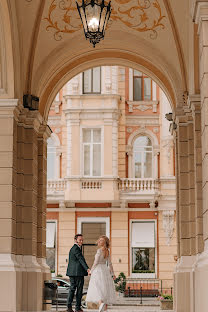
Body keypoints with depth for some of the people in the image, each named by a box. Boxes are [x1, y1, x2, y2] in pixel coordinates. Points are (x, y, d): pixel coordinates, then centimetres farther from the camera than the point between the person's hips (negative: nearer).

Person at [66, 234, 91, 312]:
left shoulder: (73, 248, 21)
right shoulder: (76, 248, -11)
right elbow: (81, 259, -20)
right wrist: (87, 269, -27)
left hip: (72, 272, 10)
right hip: (78, 272, -9)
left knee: (72, 288, 8)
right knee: (79, 289, -3)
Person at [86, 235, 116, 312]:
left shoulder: (99, 250, -13)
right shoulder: (107, 251, 8)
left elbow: (96, 262, -14)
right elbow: (109, 263, 8)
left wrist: (91, 270, -2)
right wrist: (112, 274, 9)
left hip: (98, 270, -7)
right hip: (105, 270, 7)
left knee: (97, 289, -10)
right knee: (105, 289, 8)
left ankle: (101, 303, -33)